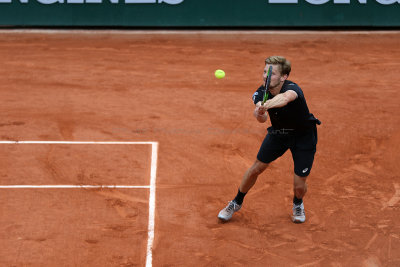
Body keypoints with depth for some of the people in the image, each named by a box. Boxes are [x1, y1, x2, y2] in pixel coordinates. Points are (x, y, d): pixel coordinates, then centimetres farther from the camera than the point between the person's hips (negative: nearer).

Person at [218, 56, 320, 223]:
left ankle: (298, 204, 31)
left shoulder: (292, 88, -33)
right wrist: (259, 113, -58)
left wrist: (266, 105, -78)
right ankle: (236, 203, 25)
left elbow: (285, 97, -59)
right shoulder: (261, 93, -18)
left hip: (303, 136, -4)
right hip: (278, 133, 4)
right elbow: (262, 118, -35)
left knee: (299, 185, -5)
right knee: (257, 168, 1)